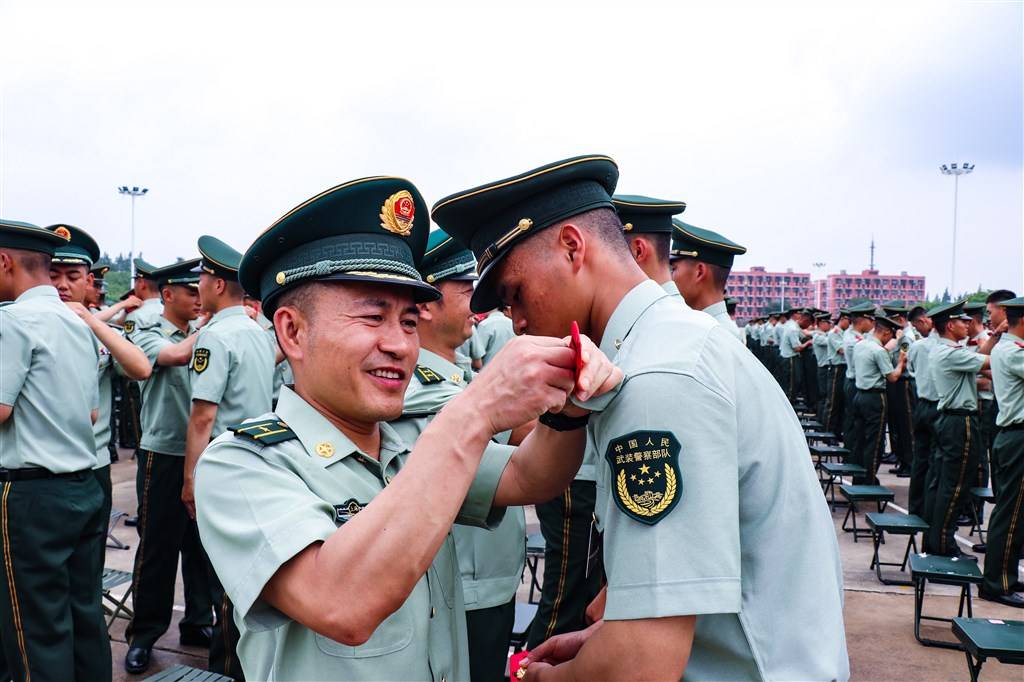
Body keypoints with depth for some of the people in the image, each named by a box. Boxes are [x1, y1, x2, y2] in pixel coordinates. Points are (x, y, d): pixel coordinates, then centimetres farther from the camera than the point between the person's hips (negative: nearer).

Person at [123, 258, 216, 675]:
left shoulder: (203, 333, 10)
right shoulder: (148, 335, -3)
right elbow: (177, 355, -24)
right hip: (163, 456, -4)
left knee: (201, 543, 12)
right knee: (157, 546, 5)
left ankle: (199, 623, 26)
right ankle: (143, 634, 21)